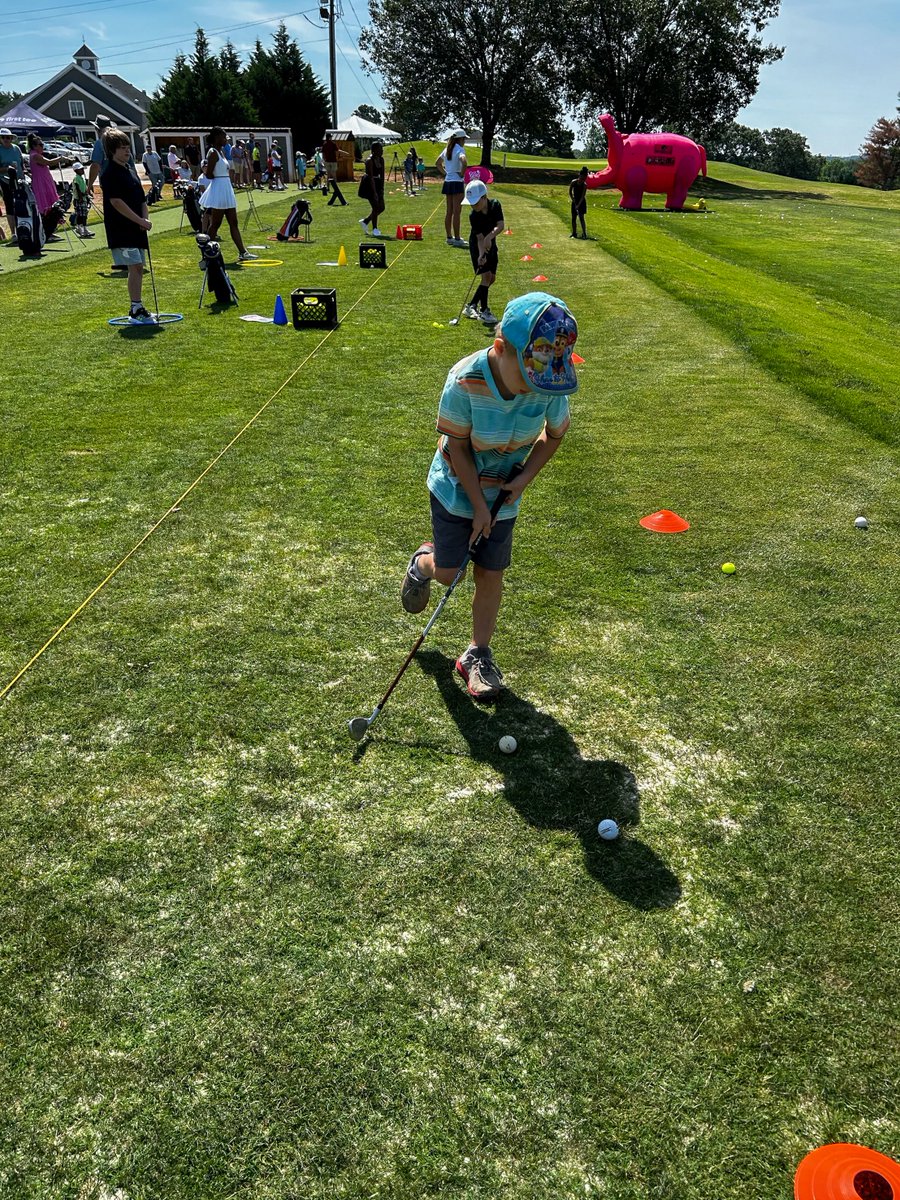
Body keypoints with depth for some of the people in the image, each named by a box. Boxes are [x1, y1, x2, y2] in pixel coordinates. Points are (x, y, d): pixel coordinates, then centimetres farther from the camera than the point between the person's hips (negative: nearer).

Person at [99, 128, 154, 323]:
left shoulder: (130, 169, 17)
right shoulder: (109, 173, -10)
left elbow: (142, 198, 19)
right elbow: (116, 202, -18)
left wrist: (145, 219, 0)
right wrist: (140, 221, -19)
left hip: (136, 227, 8)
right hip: (120, 228, -8)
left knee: (138, 267, 10)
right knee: (134, 266, -14)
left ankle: (136, 310, 17)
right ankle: (136, 310, -12)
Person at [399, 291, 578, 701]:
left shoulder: (549, 385, -22)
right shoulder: (465, 380, -31)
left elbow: (554, 435, -2)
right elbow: (457, 447, -20)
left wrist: (524, 479, -14)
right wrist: (478, 505, -16)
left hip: (504, 493, 3)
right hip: (456, 487, -2)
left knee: (490, 575, 7)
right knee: (448, 572, 3)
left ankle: (478, 655, 24)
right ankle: (424, 562, 40)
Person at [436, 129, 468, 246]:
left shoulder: (447, 149, 12)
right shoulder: (459, 149, -11)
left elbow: (437, 163, 23)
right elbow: (463, 162, -30)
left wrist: (445, 173, 16)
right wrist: (462, 174, -16)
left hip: (447, 182, 8)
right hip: (456, 183, -8)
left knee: (449, 212, 11)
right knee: (456, 212, -5)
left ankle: (449, 237, 16)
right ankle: (457, 239, -3)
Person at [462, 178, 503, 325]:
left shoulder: (495, 205, -17)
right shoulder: (473, 216, -23)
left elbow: (500, 225, -27)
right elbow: (479, 238, -26)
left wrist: (489, 237, -43)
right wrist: (481, 254, -40)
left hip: (491, 244, 5)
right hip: (478, 245, -5)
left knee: (492, 278, 8)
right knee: (486, 276, -15)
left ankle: (472, 306, 17)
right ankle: (484, 311, -8)